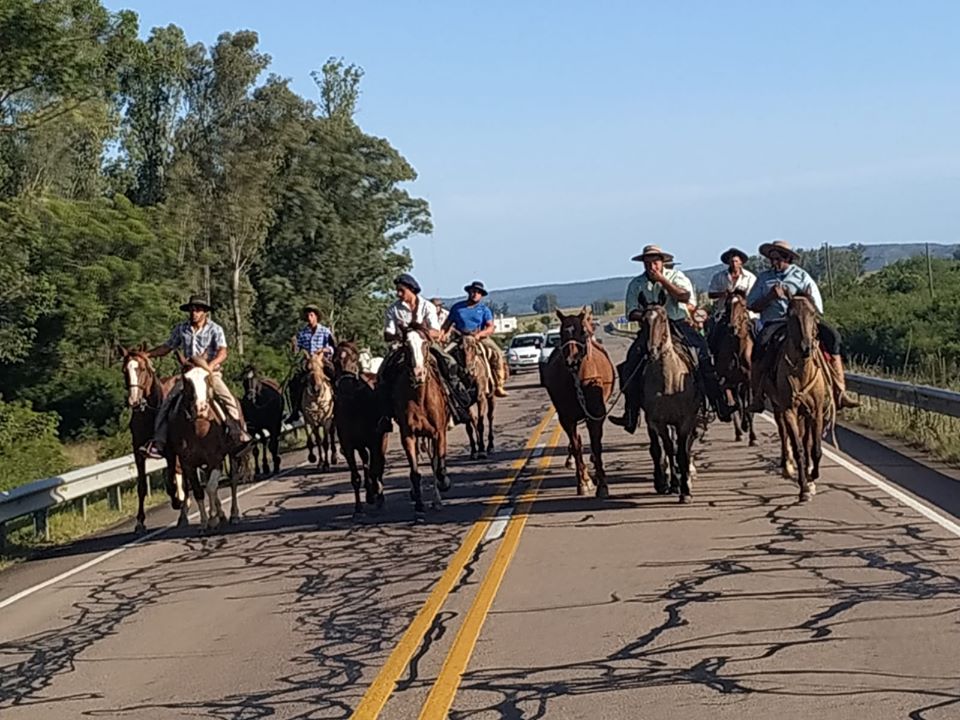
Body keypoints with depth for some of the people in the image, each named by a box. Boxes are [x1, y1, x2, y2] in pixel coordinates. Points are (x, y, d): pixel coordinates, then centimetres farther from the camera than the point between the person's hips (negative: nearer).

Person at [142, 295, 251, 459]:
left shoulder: (215, 329, -2)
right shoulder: (181, 329, 8)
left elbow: (223, 352, -15)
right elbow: (167, 347, 16)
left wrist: (211, 364, -34)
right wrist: (147, 354, 3)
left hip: (211, 373, -3)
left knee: (229, 401, -23)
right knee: (167, 402, -11)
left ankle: (240, 436, -17)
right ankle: (158, 443, -10)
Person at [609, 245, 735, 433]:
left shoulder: (675, 276, 4)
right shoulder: (636, 284, 10)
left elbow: (685, 296, -15)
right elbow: (631, 313, 7)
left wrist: (662, 279, -16)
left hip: (678, 324, -2)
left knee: (702, 354, -22)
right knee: (632, 364, -17)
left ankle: (720, 406, -19)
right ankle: (631, 416, -10)